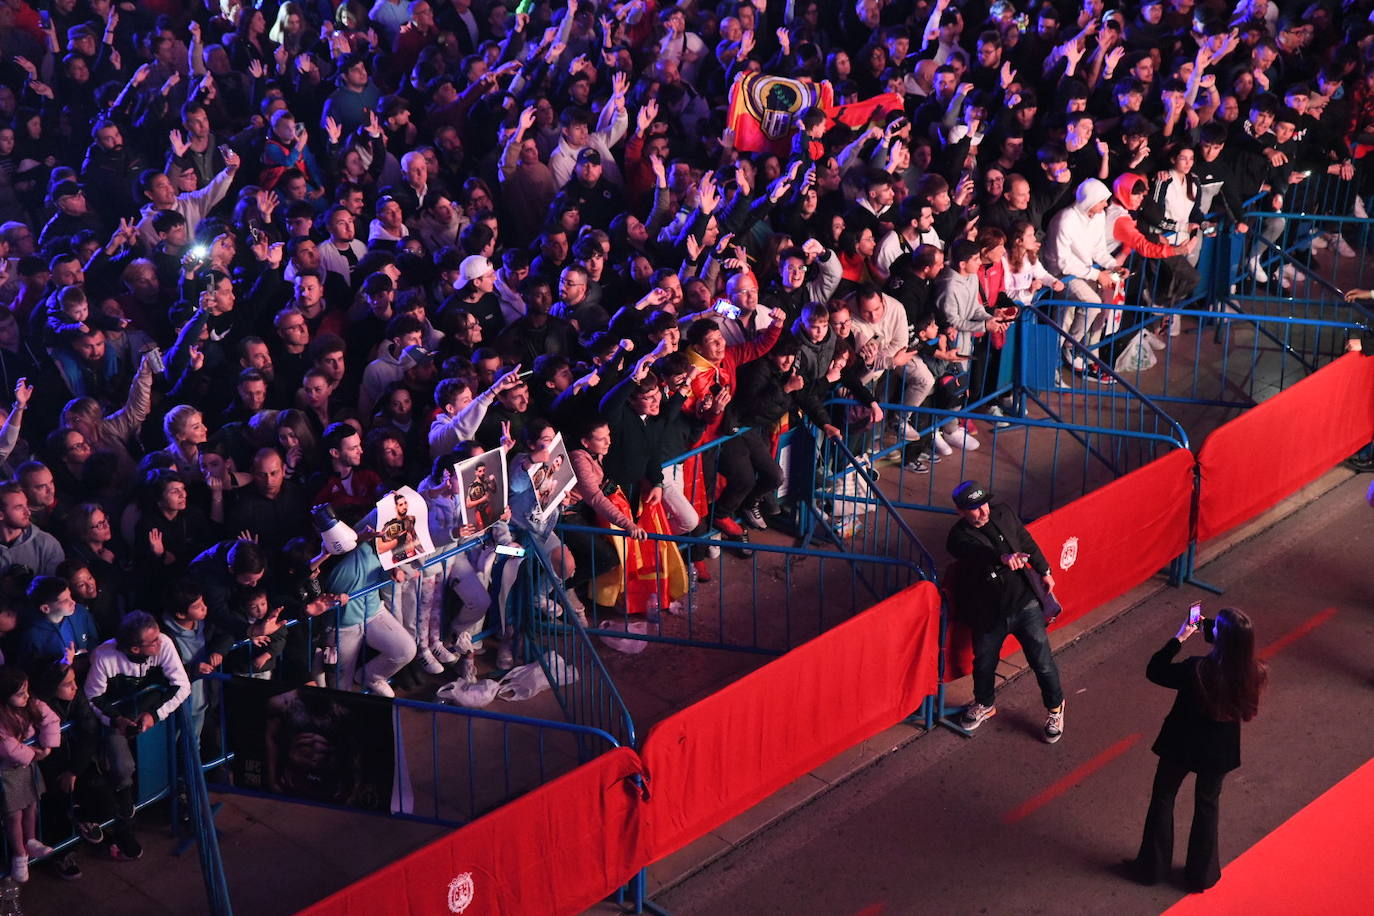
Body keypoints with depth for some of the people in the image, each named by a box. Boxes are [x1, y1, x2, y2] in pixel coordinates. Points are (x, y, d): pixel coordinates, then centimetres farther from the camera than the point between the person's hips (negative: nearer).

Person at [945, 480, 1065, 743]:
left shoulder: (1003, 514, -2)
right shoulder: (958, 538, -16)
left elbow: (1027, 543, 15)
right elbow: (979, 552, -38)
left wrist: (1044, 571, 23)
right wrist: (1004, 558, -57)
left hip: (1026, 603, 2)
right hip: (988, 614, -1)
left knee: (1042, 660, 5)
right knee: (984, 664, 17)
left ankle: (1055, 707, 30)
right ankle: (985, 705, 46)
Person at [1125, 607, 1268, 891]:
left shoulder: (1196, 670, -34)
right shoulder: (1253, 674, -22)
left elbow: (1154, 671, -17)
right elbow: (1237, 647, 2)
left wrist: (1179, 638, -12)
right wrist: (1207, 628, -1)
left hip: (1182, 745, -3)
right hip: (1220, 750, 3)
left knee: (1163, 799, 21)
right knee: (1208, 805, 25)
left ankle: (1152, 866, 35)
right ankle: (1201, 874, 38)